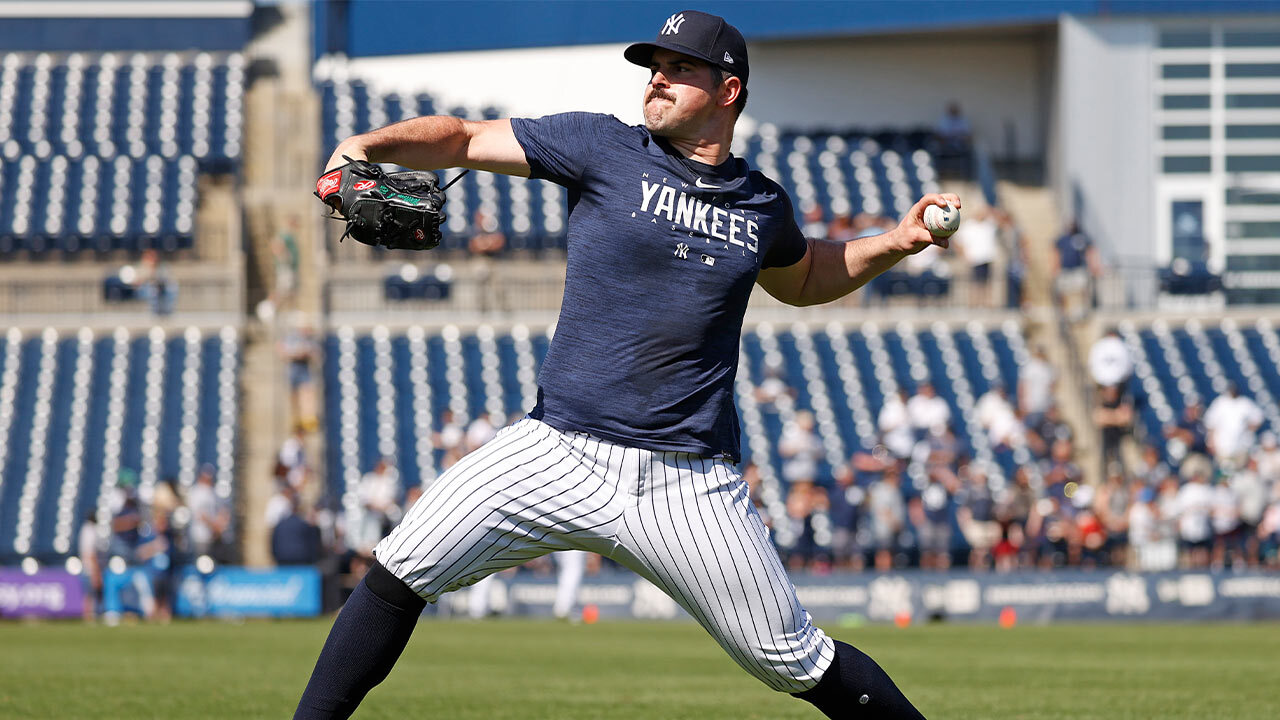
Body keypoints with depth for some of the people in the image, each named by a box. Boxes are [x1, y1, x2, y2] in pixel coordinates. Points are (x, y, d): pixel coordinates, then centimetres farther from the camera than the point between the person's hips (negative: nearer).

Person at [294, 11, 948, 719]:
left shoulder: (762, 204, 11)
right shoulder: (604, 149, 3)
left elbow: (803, 280, 32)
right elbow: (463, 138, 3)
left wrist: (896, 243, 18)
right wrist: (366, 147, -13)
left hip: (689, 487, 1)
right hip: (560, 456, -1)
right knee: (400, 571, -13)